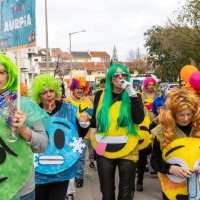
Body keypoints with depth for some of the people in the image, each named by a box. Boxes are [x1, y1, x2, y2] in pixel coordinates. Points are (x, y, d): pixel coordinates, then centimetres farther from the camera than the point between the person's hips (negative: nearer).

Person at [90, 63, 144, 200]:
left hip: (127, 150, -1)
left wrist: (132, 93, -21)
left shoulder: (133, 96, 0)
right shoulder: (102, 96, 4)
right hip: (104, 149, 2)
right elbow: (95, 118, 17)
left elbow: (139, 119, -17)